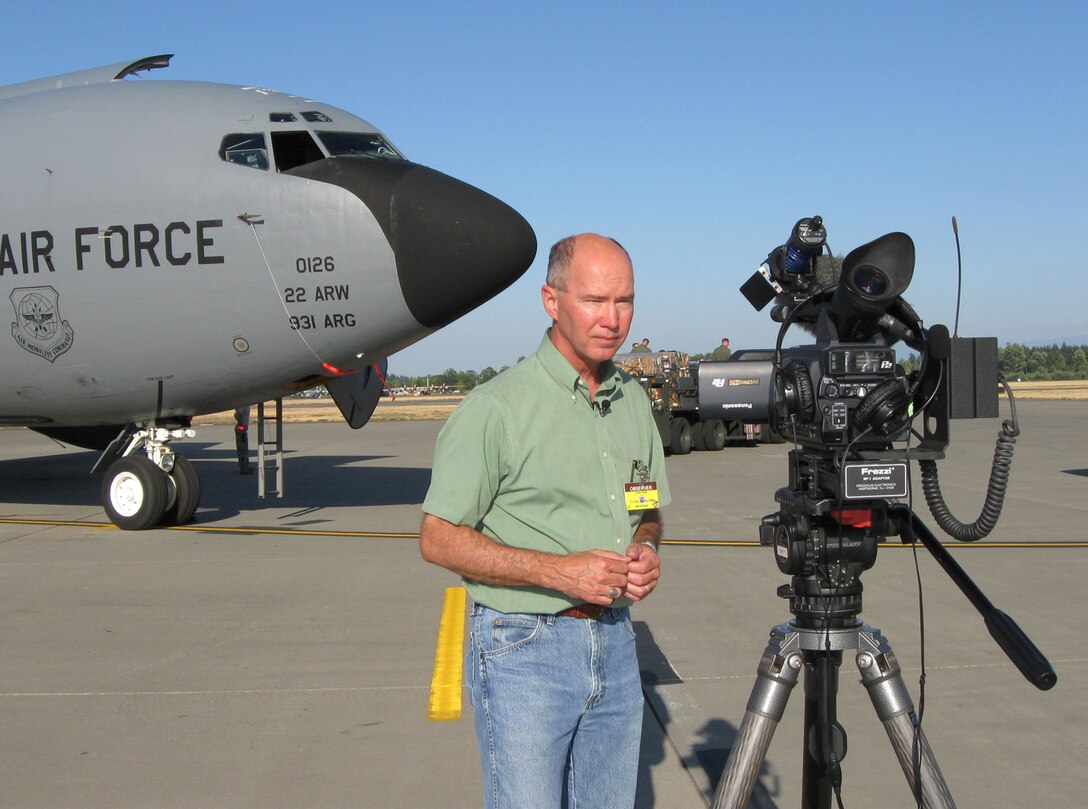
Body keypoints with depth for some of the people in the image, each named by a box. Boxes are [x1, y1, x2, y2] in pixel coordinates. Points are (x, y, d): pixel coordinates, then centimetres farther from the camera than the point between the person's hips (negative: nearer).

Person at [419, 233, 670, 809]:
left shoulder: (634, 400, 8)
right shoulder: (496, 407, -13)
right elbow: (439, 540, -12)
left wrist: (646, 550, -3)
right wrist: (558, 570, -21)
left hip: (615, 641, 6)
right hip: (524, 648, -6)